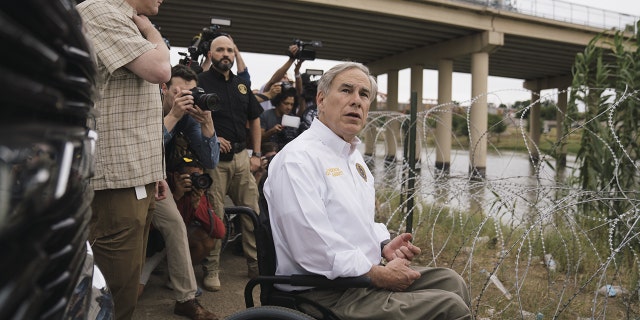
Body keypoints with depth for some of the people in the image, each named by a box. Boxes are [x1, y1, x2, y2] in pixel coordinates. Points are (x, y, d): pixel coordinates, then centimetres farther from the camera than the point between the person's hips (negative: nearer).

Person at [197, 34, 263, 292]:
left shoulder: (241, 85, 15)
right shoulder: (200, 82, -2)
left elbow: (254, 119, 20)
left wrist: (256, 154, 13)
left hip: (241, 157, 6)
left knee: (252, 212, 8)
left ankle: (256, 264, 22)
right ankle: (211, 270, 14)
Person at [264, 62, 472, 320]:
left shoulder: (353, 155, 14)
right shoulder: (298, 158, -18)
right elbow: (314, 249, -26)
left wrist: (384, 246, 3)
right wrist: (380, 275, -18)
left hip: (363, 274, 9)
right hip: (328, 293, -9)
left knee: (450, 281, 6)